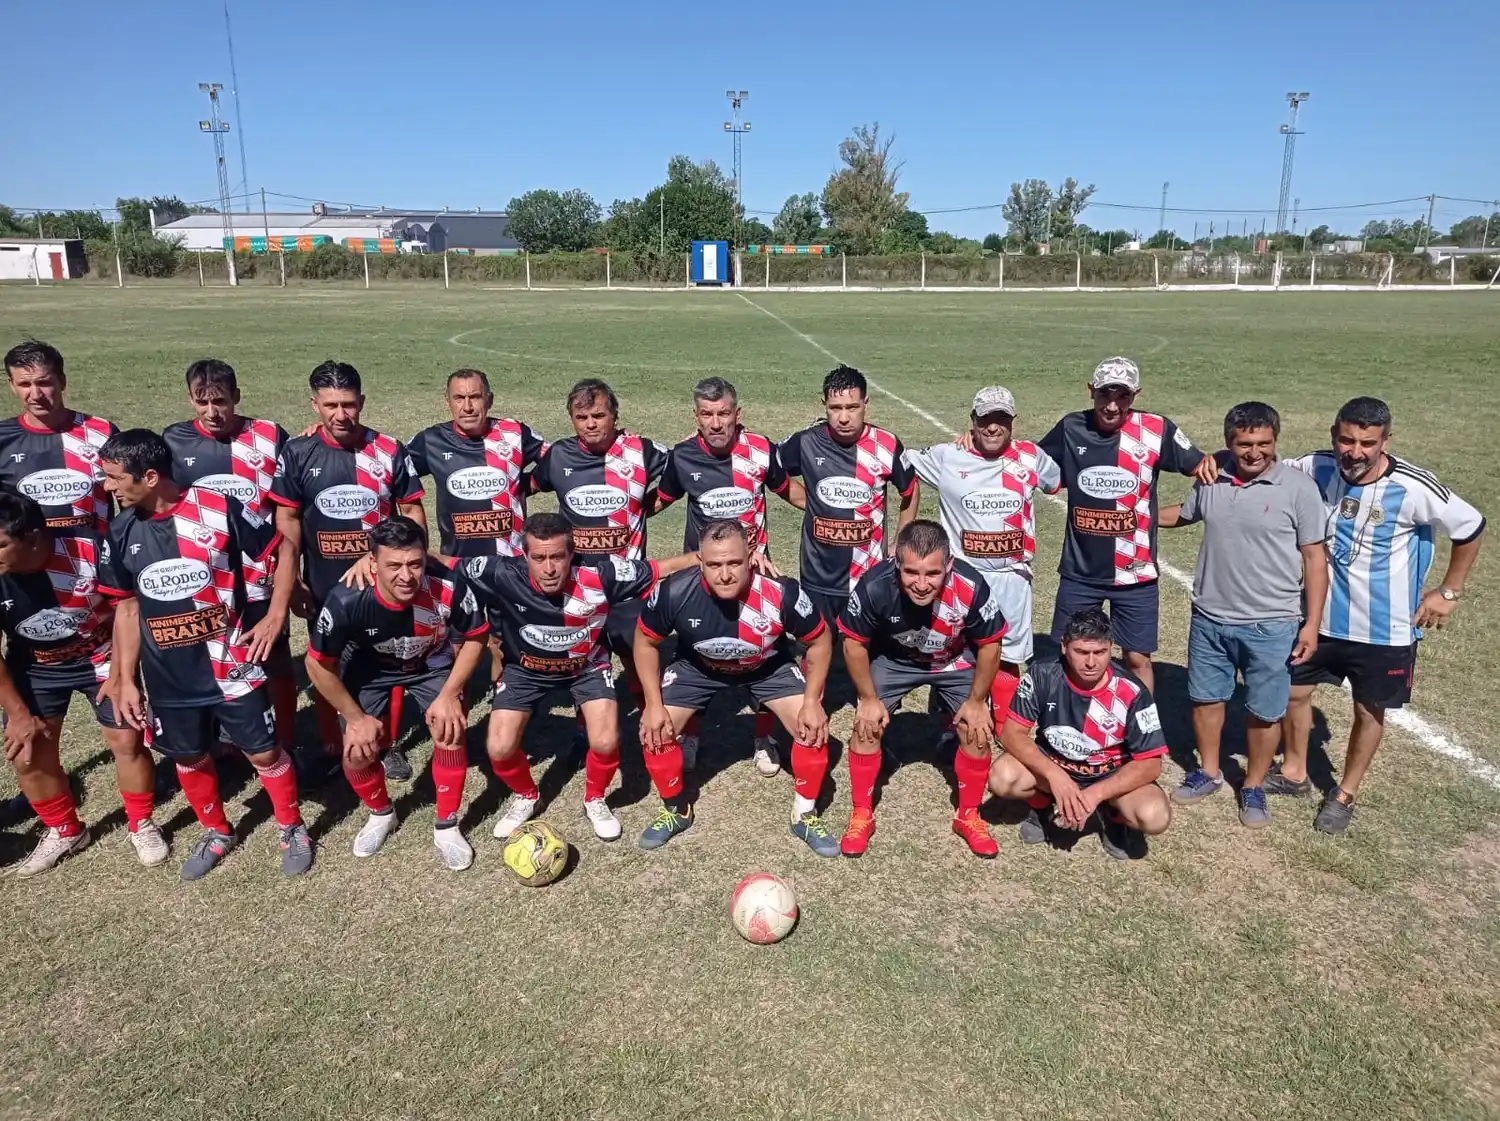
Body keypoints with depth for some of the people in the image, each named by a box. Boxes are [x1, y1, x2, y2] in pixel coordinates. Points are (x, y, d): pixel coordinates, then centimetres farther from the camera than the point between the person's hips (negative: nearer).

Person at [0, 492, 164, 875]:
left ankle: (141, 825, 19)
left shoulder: (90, 554, -31)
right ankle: (64, 832, 26)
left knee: (127, 741, -5)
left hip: (100, 657, -2)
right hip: (35, 667, 3)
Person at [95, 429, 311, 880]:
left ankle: (293, 829, 29)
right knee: (188, 758, 17)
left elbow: (277, 556, -5)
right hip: (169, 678, 4)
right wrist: (125, 679, 8)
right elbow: (127, 608, 8)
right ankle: (216, 833, 41)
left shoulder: (219, 510, -17)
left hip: (232, 667, -4)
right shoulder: (121, 533, -1)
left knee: (263, 751, 6)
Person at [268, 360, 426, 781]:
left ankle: (387, 745, 28)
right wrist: (291, 581, -3)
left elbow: (413, 512, 1)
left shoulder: (389, 451, -6)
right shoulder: (297, 454, -6)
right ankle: (331, 747, 32)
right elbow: (287, 519, -1)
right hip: (323, 587, 0)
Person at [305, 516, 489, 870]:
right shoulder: (347, 600, -35)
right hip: (372, 669, 0)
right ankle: (381, 813, 27)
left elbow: (475, 638, -15)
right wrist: (356, 717, -11)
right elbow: (318, 664, -18)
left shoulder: (449, 586, -36)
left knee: (451, 731, -17)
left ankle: (446, 826, 5)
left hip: (433, 664, 0)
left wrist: (449, 695, -19)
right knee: (357, 753, -6)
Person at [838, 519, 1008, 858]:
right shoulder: (875, 586, -37)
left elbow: (989, 644, -16)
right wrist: (868, 698, -11)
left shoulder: (971, 587, -36)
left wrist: (977, 700, -9)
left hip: (955, 661, 0)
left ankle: (969, 816, 19)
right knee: (867, 725, -8)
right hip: (892, 658, 0)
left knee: (977, 731, -4)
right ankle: (861, 814, 12)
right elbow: (854, 642, -17)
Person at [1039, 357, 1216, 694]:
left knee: (1138, 658, 9)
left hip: (1135, 574, -1)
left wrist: (1211, 464, -21)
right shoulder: (1070, 428, -3)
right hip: (1079, 572, 2)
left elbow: (1199, 466, 2)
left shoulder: (1156, 430, -8)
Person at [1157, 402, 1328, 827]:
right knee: (1205, 698, 17)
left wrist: (1312, 624, -9)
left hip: (1271, 625, -3)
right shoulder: (1211, 476, -2)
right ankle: (1208, 771, 38)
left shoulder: (1298, 487, -12)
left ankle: (1254, 787, 30)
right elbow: (1183, 514, 20)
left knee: (1264, 712, 9)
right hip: (1209, 618, 4)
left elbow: (1314, 558, -7)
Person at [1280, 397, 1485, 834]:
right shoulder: (1316, 469, -13)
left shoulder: (1413, 488, -22)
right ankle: (1294, 773, 38)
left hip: (1384, 629, -3)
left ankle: (1346, 794, 34)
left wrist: (1448, 591, -3)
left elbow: (1470, 527, -6)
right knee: (1293, 692, 14)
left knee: (1369, 712, 13)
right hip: (1320, 616, 3)